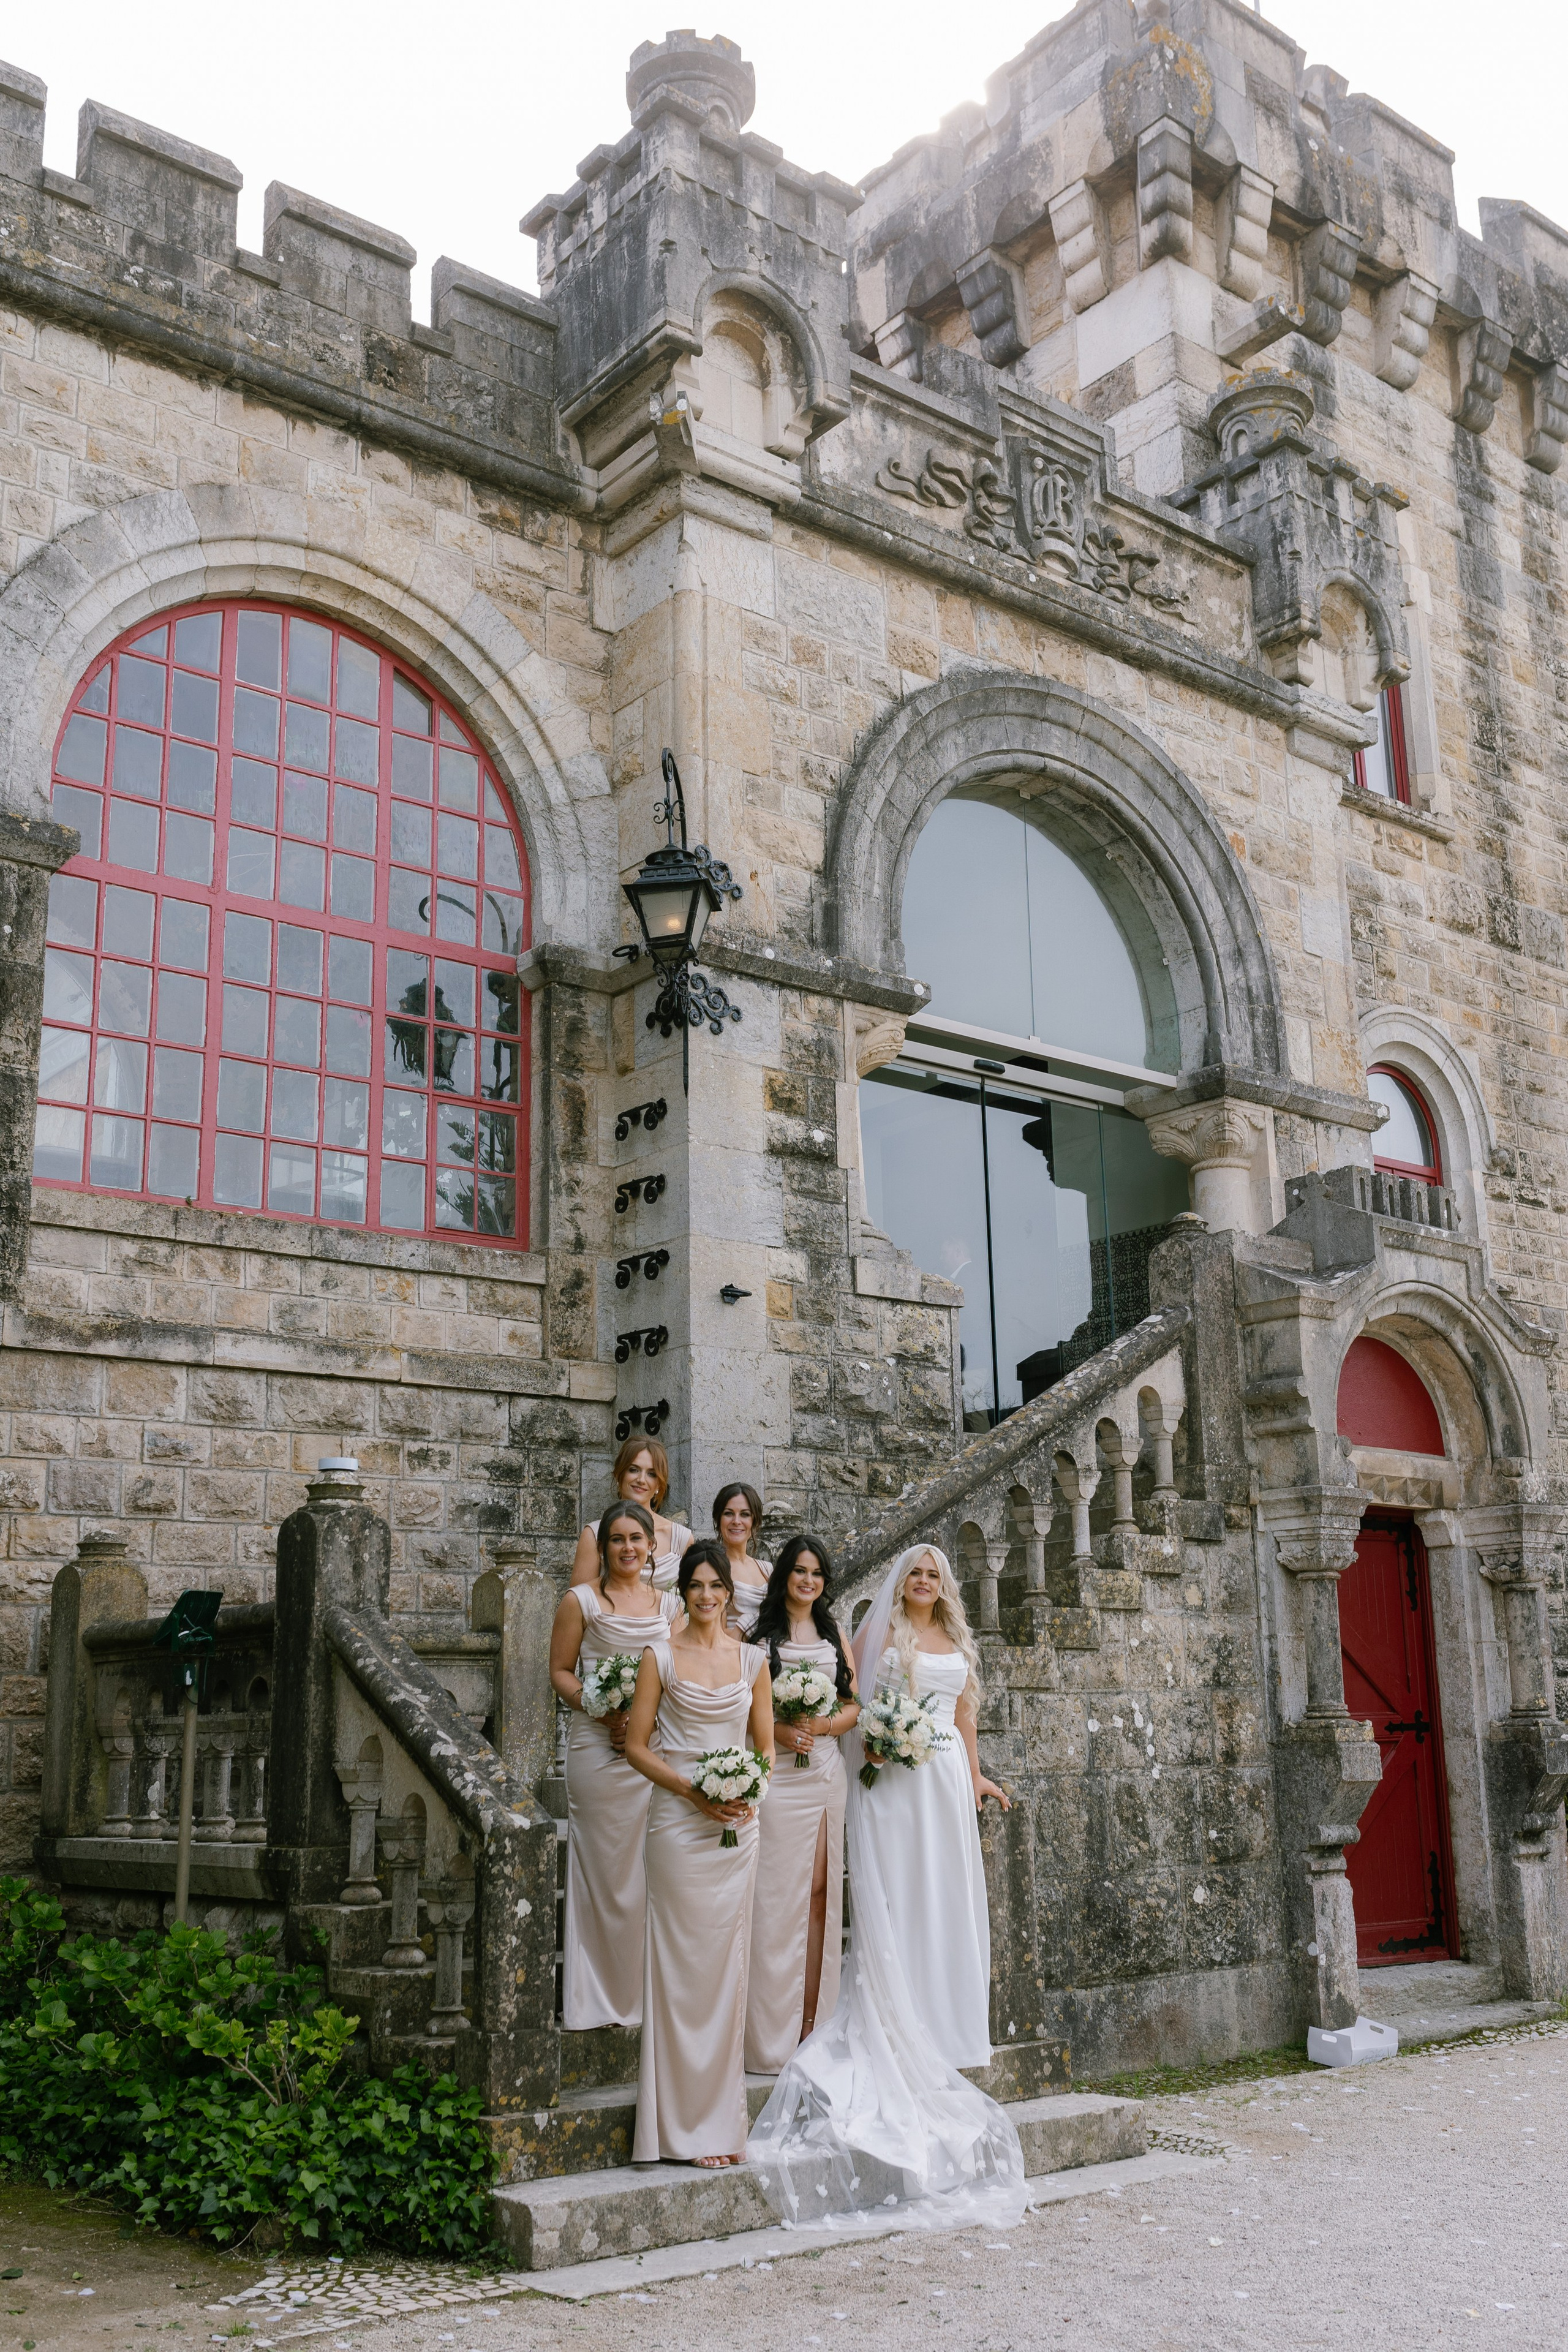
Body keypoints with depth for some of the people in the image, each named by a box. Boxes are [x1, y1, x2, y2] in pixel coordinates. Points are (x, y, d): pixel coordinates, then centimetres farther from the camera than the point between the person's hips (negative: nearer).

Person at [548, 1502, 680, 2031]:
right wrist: (603, 1709, -14)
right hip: (598, 1745, -3)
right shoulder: (581, 1600, 3)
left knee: (650, 1868, 3)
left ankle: (643, 1992, 15)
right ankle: (597, 1998, 9)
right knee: (602, 1866, -1)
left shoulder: (669, 1604, 13)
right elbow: (561, 1670, 1)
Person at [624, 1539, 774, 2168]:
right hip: (679, 1824, -4)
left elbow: (766, 1745, 15)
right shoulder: (661, 1657, 0)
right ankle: (688, 2126, 4)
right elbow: (637, 1745, -2)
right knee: (683, 1963, -3)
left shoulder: (752, 1660, 9)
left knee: (728, 1963, 7)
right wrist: (693, 1791, -13)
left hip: (738, 1826, 4)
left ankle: (722, 2118, 16)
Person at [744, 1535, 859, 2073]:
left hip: (825, 1771, 4)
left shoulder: (834, 1636, 15)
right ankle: (774, 2034, 2)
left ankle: (813, 2022, 13)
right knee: (779, 1895, -4)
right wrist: (777, 1731, -16)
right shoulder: (759, 1634, 2)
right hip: (778, 1774, -4)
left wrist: (825, 1724, -5)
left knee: (819, 1893, 5)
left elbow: (854, 1704, 13)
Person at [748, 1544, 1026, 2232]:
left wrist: (975, 1775, 15)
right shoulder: (879, 1632, 3)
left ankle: (938, 2031, 14)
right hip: (891, 1779, -5)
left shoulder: (958, 1643, 17)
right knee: (891, 1898, -6)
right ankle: (896, 2034, -2)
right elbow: (855, 1702, -1)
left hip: (945, 1776, 5)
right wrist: (873, 1739, -17)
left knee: (946, 1897, 5)